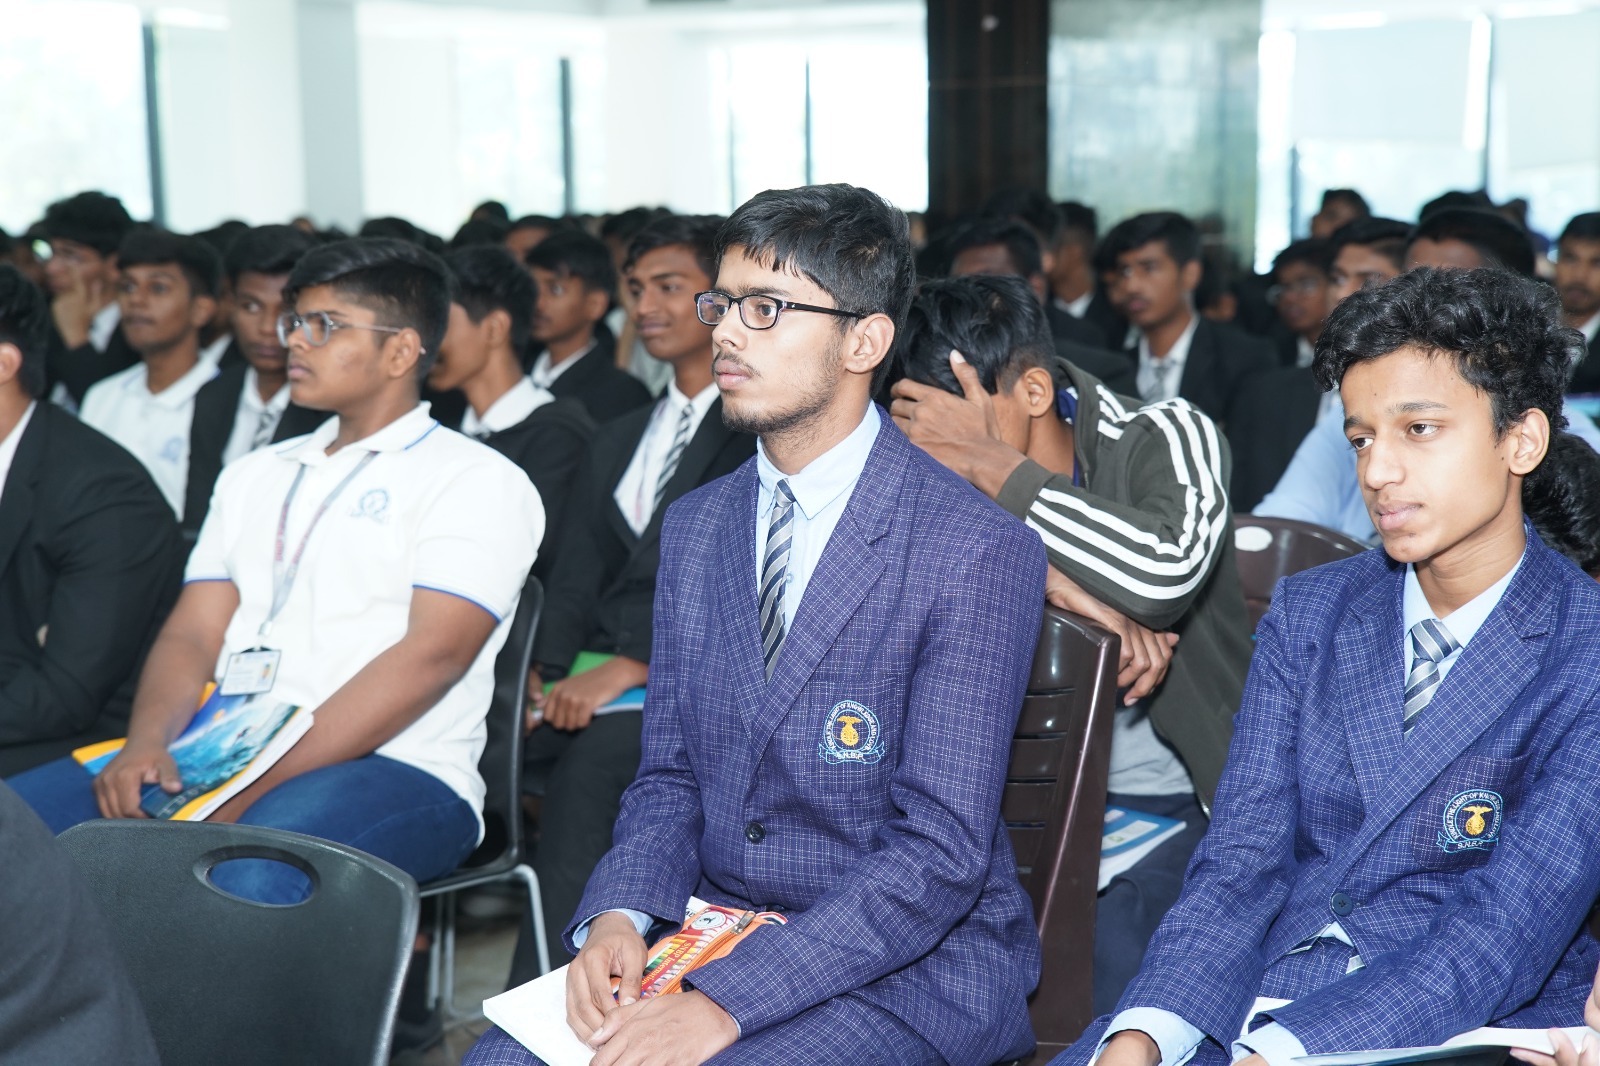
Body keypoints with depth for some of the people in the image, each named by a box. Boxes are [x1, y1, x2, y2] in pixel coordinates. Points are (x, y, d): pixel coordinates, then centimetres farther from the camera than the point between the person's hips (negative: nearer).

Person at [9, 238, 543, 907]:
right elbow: (193, 634, 16)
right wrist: (146, 744, -8)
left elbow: (431, 655, -12)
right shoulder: (254, 476, 24)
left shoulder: (478, 482, 1)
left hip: (392, 770, -6)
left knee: (252, 874, -39)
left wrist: (255, 791, -20)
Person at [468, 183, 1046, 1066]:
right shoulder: (694, 528, 8)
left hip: (914, 964, -5)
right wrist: (617, 915, -10)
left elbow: (940, 852, -19)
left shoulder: (978, 552, -14)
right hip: (712, 925, 6)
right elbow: (670, 775, 12)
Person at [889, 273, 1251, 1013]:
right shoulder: (953, 475, 1)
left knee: (1114, 942, -29)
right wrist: (1061, 588, -25)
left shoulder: (1165, 438, -9)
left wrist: (990, 464, -25)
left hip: (1187, 804, -3)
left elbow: (1168, 566, -29)